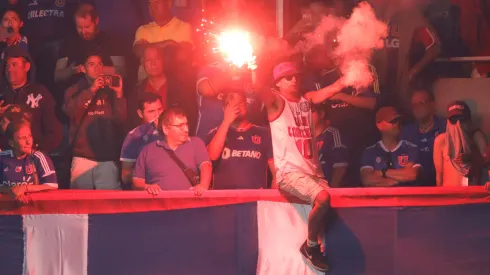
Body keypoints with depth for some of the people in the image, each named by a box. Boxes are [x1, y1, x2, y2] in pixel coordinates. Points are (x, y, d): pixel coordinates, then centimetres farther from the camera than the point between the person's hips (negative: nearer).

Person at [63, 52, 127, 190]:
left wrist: (119, 95, -12)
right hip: (82, 158, 0)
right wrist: (91, 90, -15)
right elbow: (71, 111, -8)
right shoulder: (74, 91, 12)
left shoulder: (110, 91, 11)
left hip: (107, 158, 0)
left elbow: (121, 119, 2)